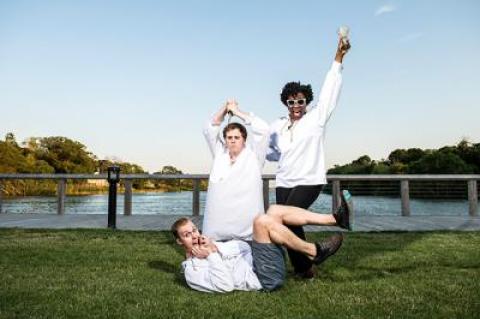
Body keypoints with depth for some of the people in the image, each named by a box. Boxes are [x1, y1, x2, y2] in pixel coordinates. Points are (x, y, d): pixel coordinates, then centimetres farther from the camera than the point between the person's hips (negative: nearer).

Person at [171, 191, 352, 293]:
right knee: (262, 221, -23)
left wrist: (215, 248, -5)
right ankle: (314, 252, -12)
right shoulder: (191, 271, -3)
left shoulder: (209, 246, 22)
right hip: (266, 278, -9)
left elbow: (245, 247, 8)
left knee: (275, 210, 1)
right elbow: (226, 285, -19)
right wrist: (212, 256, -16)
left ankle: (336, 219, -1)